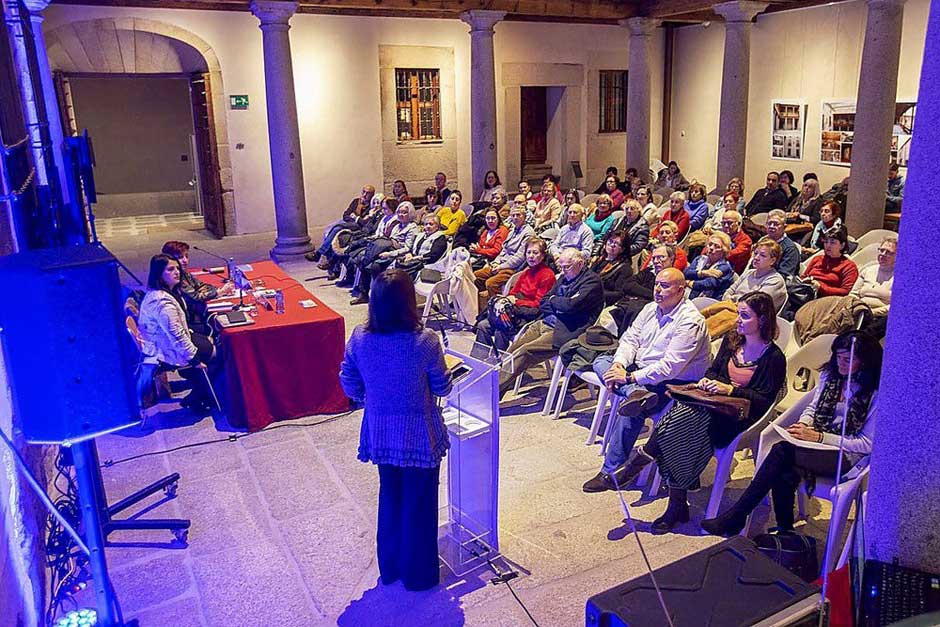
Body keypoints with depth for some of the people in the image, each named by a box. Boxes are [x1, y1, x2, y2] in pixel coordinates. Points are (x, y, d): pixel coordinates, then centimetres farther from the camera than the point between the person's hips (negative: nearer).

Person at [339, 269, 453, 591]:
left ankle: (389, 568, 42)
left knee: (389, 497, 24)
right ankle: (418, 574, 33)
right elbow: (442, 388, -10)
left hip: (379, 434, 4)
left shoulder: (359, 338, -12)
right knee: (419, 503, 15)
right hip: (419, 436, -4)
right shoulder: (425, 340, -24)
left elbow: (350, 385, 0)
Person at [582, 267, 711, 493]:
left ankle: (611, 472, -17)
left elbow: (670, 367, -26)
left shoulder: (690, 321, -20)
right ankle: (635, 393, -30)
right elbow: (630, 338, 7)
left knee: (631, 412, -31)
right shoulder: (651, 309, 7)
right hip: (640, 369, 9)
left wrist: (630, 377, -27)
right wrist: (619, 364, -14)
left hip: (673, 383, -9)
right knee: (601, 361, -4)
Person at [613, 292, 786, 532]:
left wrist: (730, 389, -16)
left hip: (741, 417, -6)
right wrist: (707, 379, 0)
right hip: (715, 404, 6)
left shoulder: (774, 358, -8)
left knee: (683, 422, -32)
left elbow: (764, 401, -9)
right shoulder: (731, 340, 11)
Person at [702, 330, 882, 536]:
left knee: (782, 450, -31)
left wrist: (818, 437, -17)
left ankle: (735, 518, -25)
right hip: (816, 444, 5)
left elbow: (868, 444, -10)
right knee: (785, 475, -31)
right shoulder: (830, 374, 10)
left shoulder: (876, 393, -10)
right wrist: (803, 424, -4)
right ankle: (784, 532, -12)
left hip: (847, 456, -5)